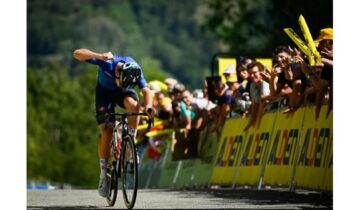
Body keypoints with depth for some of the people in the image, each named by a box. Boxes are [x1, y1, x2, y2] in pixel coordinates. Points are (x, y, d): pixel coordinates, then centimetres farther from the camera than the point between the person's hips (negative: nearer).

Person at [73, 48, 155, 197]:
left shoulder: (135, 72, -30)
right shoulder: (107, 62, -35)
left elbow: (146, 91, -34)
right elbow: (77, 53, -39)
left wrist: (148, 106, -55)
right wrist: (98, 56, -54)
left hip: (123, 92, 1)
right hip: (104, 91, -1)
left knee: (133, 104, -35)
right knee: (107, 131, -15)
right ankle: (104, 173, -4)